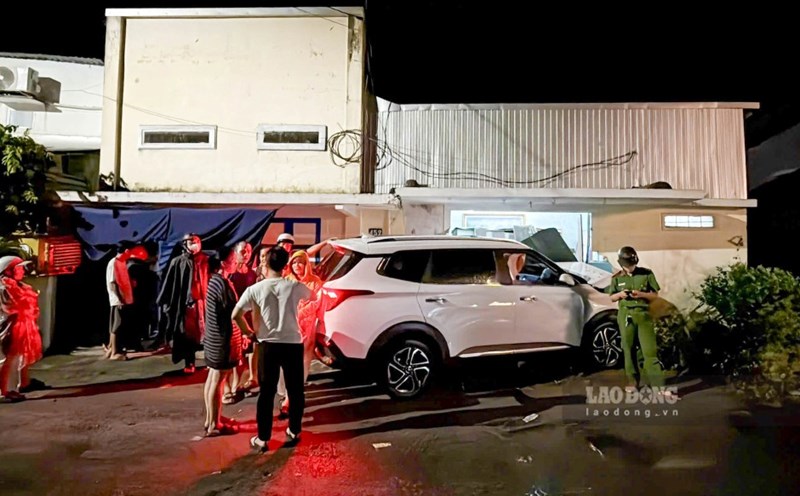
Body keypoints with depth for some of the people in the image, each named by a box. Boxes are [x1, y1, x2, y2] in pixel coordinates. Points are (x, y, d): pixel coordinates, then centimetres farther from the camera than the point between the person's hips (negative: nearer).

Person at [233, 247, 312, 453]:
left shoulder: (255, 289, -7)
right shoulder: (295, 286, -5)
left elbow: (236, 315, -8)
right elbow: (312, 296, 17)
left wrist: (249, 331, 7)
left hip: (268, 345, 0)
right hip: (293, 344, 0)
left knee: (266, 392, 10)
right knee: (295, 390, 15)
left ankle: (262, 438, 17)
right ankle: (293, 432, 27)